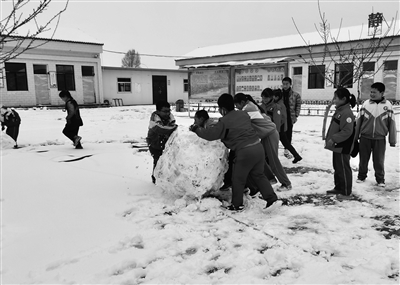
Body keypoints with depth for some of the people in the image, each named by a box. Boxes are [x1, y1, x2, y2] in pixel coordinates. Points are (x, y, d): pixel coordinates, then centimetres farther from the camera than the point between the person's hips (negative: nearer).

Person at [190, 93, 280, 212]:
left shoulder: (224, 121, -8)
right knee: (259, 175, 20)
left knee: (238, 179, 11)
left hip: (244, 152, -7)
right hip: (258, 147, 7)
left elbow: (210, 134, -7)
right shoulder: (243, 114, 11)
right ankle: (272, 199, 19)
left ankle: (237, 205, 24)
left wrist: (196, 129, 8)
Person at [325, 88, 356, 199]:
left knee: (343, 169, 1)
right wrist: (329, 139, 14)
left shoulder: (347, 113, -21)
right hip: (337, 146, 10)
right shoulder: (339, 111, 11)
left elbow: (347, 131, -27)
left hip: (343, 147, -10)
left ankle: (346, 192, 12)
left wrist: (333, 139, -25)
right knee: (337, 168, 19)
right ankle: (338, 188, 32)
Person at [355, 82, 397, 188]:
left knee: (379, 161, 7)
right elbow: (358, 121, 2)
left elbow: (392, 123, 0)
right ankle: (361, 176, 28)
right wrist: (355, 136, 4)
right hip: (365, 137, 1)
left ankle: (380, 179, 23)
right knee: (363, 159, 11)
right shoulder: (366, 104, -3)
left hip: (380, 139, -1)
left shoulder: (387, 105, -4)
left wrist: (392, 140, 1)